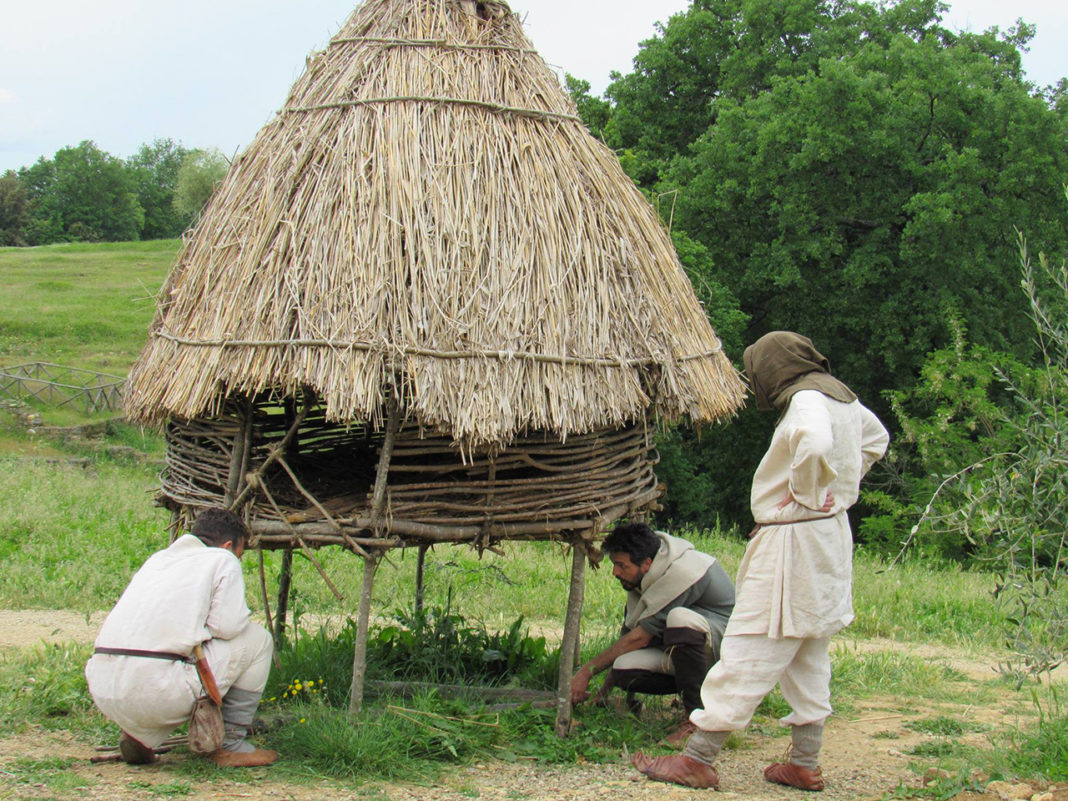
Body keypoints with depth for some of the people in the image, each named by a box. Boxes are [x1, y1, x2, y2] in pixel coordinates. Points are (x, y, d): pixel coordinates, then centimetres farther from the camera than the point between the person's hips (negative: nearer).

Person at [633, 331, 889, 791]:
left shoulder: (807, 399, -16)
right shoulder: (842, 397, 13)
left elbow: (815, 444, -38)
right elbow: (875, 437, 31)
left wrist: (803, 494, -21)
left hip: (793, 540, -10)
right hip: (830, 534, 10)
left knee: (747, 652, -7)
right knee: (808, 659, 15)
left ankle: (697, 760, -5)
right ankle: (804, 765, 20)